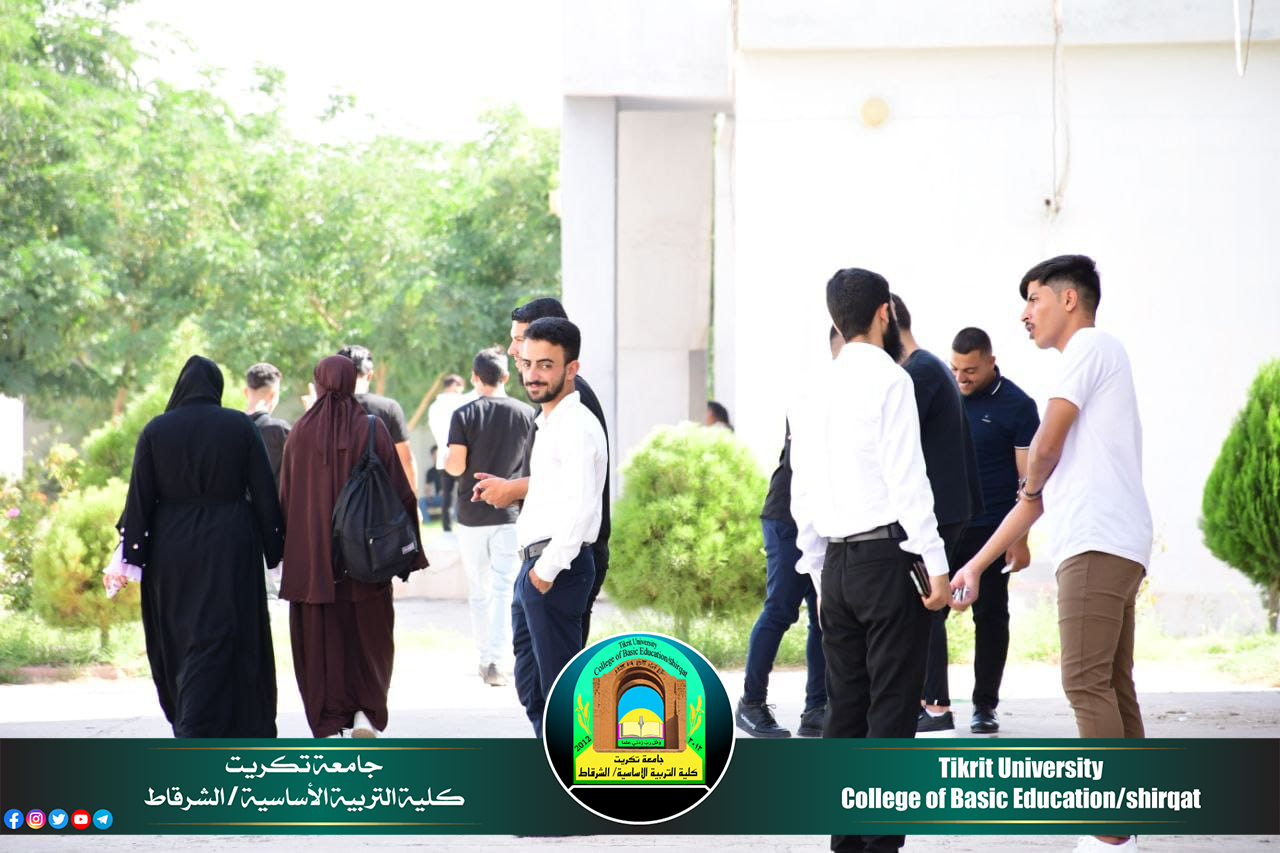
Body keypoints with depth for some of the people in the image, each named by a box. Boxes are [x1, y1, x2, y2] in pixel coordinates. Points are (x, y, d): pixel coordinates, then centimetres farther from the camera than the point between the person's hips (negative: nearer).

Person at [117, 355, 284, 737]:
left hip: (171, 552, 1)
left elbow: (140, 498, -4)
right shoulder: (239, 427, -3)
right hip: (229, 548, -1)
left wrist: (133, 558, -3)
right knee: (220, 638, -1)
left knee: (177, 637, 15)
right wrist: (275, 548, 4)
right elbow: (264, 491, -2)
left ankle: (185, 723, 27)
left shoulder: (156, 431, -2)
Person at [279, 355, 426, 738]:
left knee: (320, 642, 5)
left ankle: (329, 728, 2)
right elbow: (400, 493, -4)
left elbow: (284, 498, 3)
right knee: (369, 640, 13)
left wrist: (288, 554, 11)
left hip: (311, 558, 0)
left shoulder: (300, 433, 0)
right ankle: (366, 714, -1)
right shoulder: (372, 429, -3)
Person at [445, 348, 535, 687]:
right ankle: (496, 661, -14)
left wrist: (447, 463, 10)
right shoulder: (526, 414, -1)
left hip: (472, 515, 0)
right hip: (511, 515, 1)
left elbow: (456, 467, -12)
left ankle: (484, 657, 20)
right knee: (504, 589, -1)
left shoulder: (464, 416, -7)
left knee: (479, 591, 12)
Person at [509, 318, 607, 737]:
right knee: (531, 686, 18)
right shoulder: (547, 424, 18)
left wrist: (548, 569, -22)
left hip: (556, 570, -11)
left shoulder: (576, 427, -14)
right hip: (534, 567, 11)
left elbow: (579, 506, -24)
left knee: (559, 687, -8)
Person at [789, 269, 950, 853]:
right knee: (893, 706, -6)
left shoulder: (814, 395, 13)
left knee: (845, 707, 8)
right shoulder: (888, 380, -7)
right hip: (889, 554, -7)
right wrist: (936, 564, -13)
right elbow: (907, 477, -14)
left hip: (837, 564, 7)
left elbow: (802, 497, 15)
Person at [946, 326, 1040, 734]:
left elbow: (1027, 479, -6)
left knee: (990, 617, 4)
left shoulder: (1017, 406, -5)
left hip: (989, 531, -3)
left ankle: (985, 705, 11)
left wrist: (1020, 538, -12)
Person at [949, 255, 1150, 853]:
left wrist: (1032, 485, 15)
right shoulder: (1087, 360, 29)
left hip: (1097, 544, -10)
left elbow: (1045, 450, -8)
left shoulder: (1091, 346, -1)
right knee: (1111, 688, 7)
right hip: (1108, 549, 10)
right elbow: (1039, 494, 30)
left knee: (1086, 682, -14)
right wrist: (978, 564, 29)